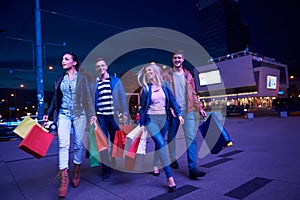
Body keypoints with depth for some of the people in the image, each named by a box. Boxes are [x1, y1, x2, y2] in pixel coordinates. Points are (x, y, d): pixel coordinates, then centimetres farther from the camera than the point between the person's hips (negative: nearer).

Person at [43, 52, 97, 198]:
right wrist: (48, 113, 14)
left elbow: (88, 97, -2)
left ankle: (76, 173, 22)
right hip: (64, 114, 2)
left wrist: (92, 114, -10)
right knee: (63, 144, -10)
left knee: (78, 144, 4)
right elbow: (55, 99, 17)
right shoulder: (60, 79, 13)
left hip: (79, 114, -2)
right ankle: (64, 179, -7)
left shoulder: (82, 78, 3)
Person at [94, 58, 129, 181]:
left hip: (113, 115, 0)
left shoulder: (116, 80, 5)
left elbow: (122, 97, 4)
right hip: (100, 116, 0)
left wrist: (124, 113, -2)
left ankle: (115, 164, 32)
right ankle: (106, 169, 12)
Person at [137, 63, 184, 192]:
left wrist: (178, 114, -5)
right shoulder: (146, 89, 2)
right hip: (151, 119, -3)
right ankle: (169, 176, -16)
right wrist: (142, 123, 3)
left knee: (159, 143, 13)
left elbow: (172, 101, 5)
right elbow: (143, 107, 4)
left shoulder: (164, 86, 5)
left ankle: (155, 165, 38)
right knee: (161, 143, -16)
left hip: (164, 118, 3)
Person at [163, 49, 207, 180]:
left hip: (188, 110, 2)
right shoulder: (167, 75, 4)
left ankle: (192, 169, -4)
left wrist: (199, 108, 8)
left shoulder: (188, 75, 12)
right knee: (171, 137, 11)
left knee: (191, 138, -6)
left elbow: (193, 93, 15)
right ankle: (172, 159, 33)